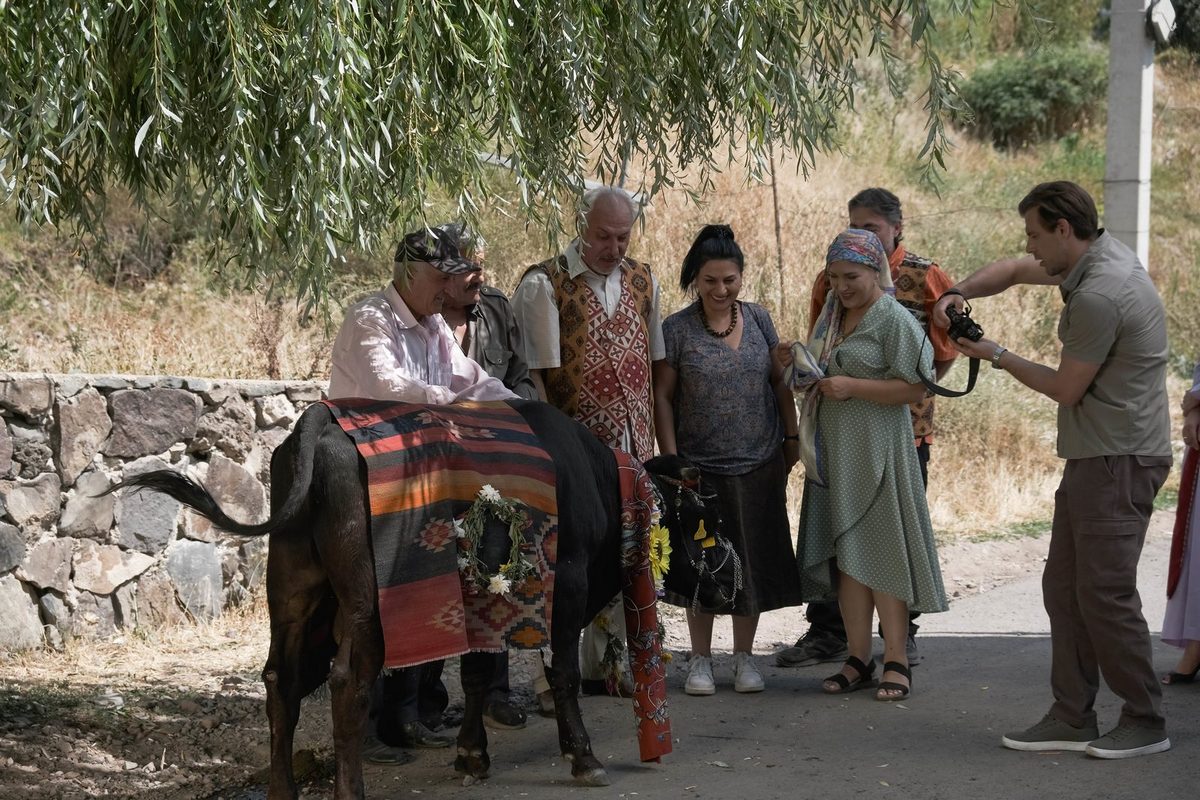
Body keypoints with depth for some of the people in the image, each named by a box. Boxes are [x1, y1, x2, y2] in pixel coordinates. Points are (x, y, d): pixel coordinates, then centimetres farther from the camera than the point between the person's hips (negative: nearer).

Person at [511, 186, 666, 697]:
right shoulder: (544, 285, -8)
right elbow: (534, 375, -11)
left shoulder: (643, 281, 11)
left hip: (632, 449, 6)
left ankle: (604, 663, 21)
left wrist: (652, 439, 12)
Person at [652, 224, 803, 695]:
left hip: (759, 465, 2)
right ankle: (700, 659, 17)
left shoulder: (759, 320, 4)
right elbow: (662, 396, -3)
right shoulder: (677, 330, -5)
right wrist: (671, 460, -7)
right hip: (700, 466, -2)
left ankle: (744, 657, 19)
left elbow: (780, 381, 11)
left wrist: (792, 437, 6)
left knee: (753, 561, 7)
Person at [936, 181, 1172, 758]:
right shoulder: (1098, 258, 10)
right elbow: (1015, 271, 24)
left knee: (1104, 593, -7)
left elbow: (1066, 388, -14)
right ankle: (1072, 718, 14)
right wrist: (960, 294, 6)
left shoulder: (1098, 296, -22)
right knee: (1064, 587, 10)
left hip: (1118, 461, -11)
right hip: (1092, 457, 11)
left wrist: (997, 356, -2)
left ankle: (1145, 722, 3)